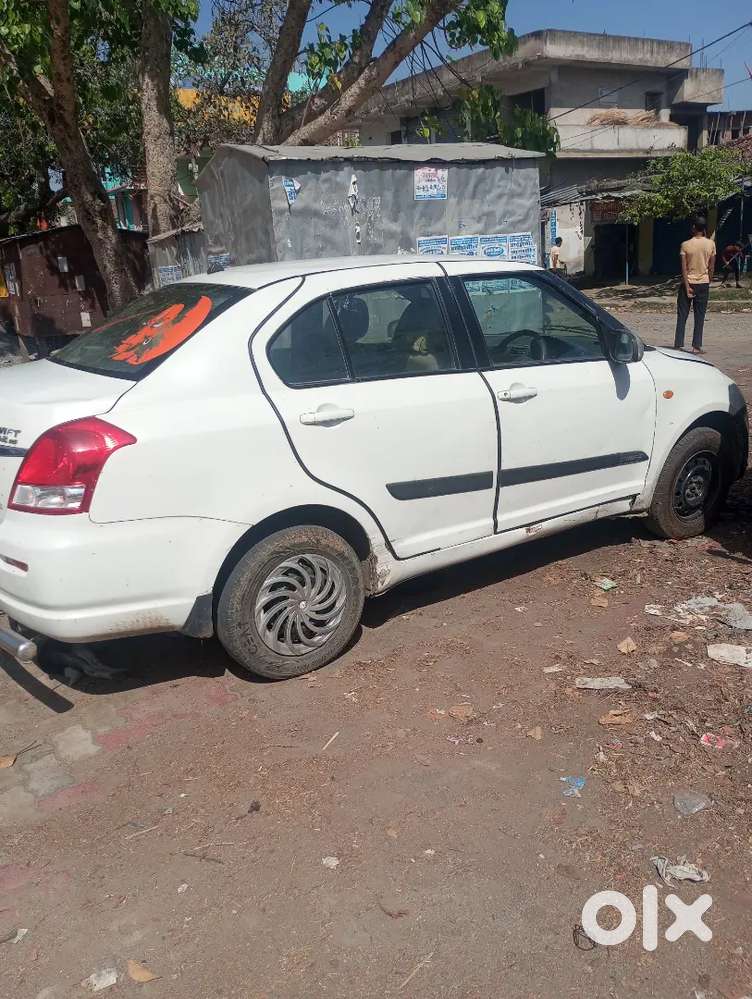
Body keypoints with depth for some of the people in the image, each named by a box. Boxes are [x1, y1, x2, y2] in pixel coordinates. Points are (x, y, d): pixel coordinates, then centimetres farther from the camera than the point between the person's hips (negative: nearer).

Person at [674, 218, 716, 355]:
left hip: (688, 282, -1)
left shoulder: (686, 244, -7)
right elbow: (711, 267, 2)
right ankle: (696, 346, 5)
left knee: (682, 315, 5)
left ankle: (678, 345, 1)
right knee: (699, 316, 7)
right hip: (703, 283, 1)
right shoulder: (711, 244, -2)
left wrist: (687, 286, -10)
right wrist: (708, 283, 14)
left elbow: (684, 268, -11)